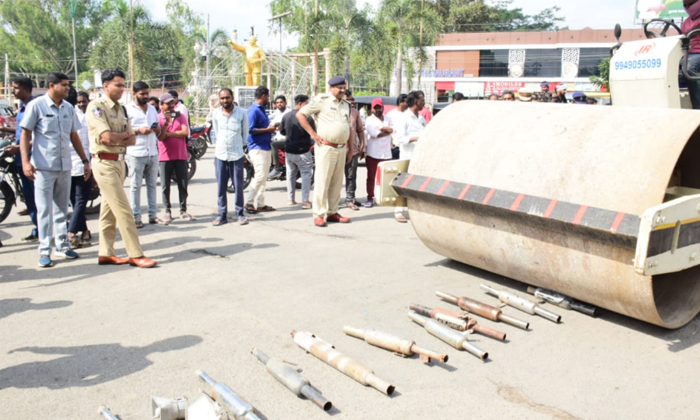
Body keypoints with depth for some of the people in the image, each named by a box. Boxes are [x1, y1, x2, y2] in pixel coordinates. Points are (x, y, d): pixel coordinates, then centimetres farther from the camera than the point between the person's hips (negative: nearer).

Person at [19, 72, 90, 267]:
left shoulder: (68, 108, 10)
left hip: (65, 166, 5)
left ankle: (62, 245, 22)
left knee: (62, 209, 12)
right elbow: (25, 134, -5)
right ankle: (44, 251, 4)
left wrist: (85, 160, 14)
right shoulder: (36, 106, -5)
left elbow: (74, 136, 16)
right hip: (43, 167, -5)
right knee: (45, 210, -2)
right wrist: (25, 161, -14)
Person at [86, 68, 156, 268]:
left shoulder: (121, 109, 14)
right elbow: (108, 136, -21)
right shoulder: (96, 107, -10)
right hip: (104, 163, -8)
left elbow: (132, 139, 8)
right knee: (123, 209, -8)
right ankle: (135, 254, -4)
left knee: (110, 208, 11)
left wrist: (116, 140, -11)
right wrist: (125, 135, -3)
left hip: (119, 161, 8)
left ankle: (105, 253, 19)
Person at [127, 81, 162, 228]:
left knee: (152, 185, 9)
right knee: (135, 187, -1)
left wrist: (157, 129, 0)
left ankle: (153, 215, 15)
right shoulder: (128, 109, -2)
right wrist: (138, 130, -18)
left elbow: (158, 132, 23)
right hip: (136, 154, -6)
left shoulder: (152, 109, 18)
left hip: (153, 153, 6)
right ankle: (135, 217, 5)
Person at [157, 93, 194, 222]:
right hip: (165, 157, -1)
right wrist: (166, 122, -22)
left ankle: (183, 211, 12)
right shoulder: (158, 118, 1)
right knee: (165, 186, 1)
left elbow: (185, 132, -8)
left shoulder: (181, 116, 7)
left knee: (183, 184, 4)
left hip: (181, 156, 2)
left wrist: (168, 133, -10)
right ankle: (168, 211, 10)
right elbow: (160, 137, -12)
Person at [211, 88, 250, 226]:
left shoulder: (241, 113, -2)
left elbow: (245, 133, 7)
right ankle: (222, 215, 13)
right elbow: (216, 132, 15)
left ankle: (240, 214, 14)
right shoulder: (215, 113, 4)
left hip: (237, 155, -2)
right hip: (220, 155, 2)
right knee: (221, 188, 5)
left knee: (239, 186, 2)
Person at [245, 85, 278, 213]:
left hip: (265, 147, 10)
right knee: (260, 176, -13)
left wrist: (272, 128, 7)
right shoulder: (253, 110, -13)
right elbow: (250, 129, -21)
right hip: (257, 148, -10)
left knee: (264, 177, 12)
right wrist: (267, 130, -17)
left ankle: (260, 204, 18)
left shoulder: (261, 110, 17)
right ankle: (249, 203, -4)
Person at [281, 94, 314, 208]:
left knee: (291, 174, 15)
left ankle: (291, 199, 20)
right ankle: (305, 201, -6)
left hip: (289, 151, 6)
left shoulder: (286, 116, 2)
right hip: (303, 151, -5)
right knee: (306, 174, 0)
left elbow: (282, 131, 13)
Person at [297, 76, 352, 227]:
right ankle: (319, 214, 1)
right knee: (322, 181, -4)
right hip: (326, 148, -6)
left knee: (337, 182, 9)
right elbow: (300, 114, -5)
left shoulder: (346, 104, 15)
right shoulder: (322, 100, -4)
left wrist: (348, 149, 17)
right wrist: (313, 134, -10)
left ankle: (332, 212, 17)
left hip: (341, 148, 6)